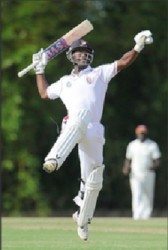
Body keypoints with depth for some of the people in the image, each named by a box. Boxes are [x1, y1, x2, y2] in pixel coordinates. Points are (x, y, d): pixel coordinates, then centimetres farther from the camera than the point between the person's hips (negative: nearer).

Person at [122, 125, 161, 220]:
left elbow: (157, 161, -4)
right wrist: (126, 169, -7)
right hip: (136, 176, 0)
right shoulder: (132, 145, 8)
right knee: (137, 195, -15)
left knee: (148, 196, 7)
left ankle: (147, 215, 20)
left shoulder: (153, 145, 1)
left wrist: (154, 166, -26)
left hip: (149, 175, 0)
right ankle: (137, 216, -24)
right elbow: (128, 159, 13)